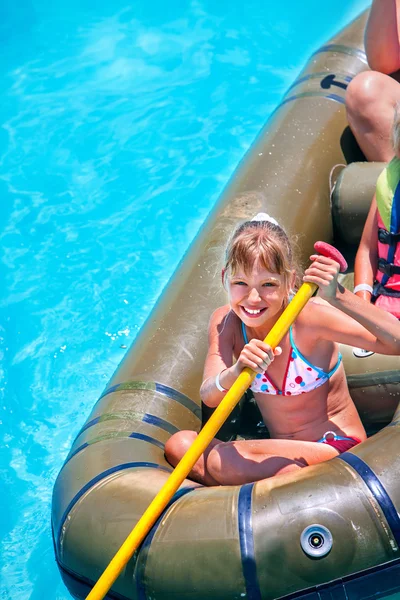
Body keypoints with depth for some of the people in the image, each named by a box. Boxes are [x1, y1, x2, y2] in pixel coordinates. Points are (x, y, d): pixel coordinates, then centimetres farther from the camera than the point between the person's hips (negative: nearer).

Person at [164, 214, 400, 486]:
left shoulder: (309, 316, -20)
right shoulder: (225, 322, -6)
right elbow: (209, 397, -20)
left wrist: (339, 297, -43)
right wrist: (236, 372, -43)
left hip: (337, 449, -7)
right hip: (281, 451, 7)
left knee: (219, 462, -27)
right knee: (179, 445, -13)